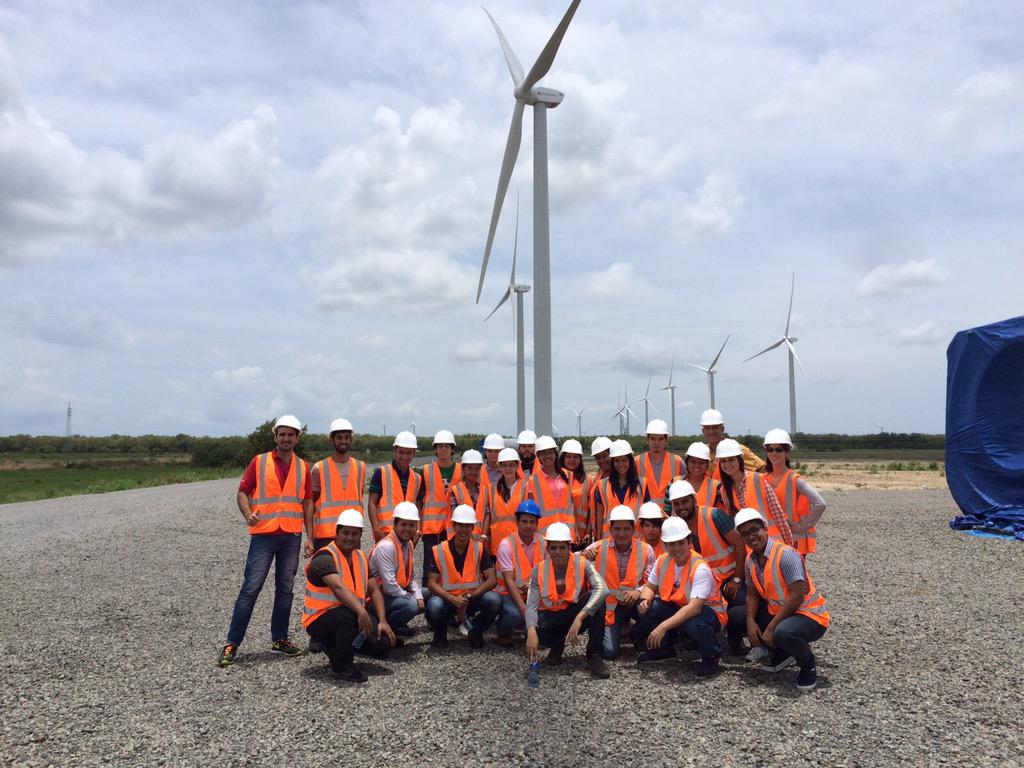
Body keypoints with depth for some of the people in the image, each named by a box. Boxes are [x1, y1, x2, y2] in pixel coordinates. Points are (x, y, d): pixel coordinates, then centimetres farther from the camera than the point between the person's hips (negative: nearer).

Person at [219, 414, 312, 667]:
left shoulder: (303, 467, 8)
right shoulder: (259, 462, 2)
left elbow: (308, 502, 10)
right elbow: (242, 493, 1)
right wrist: (248, 515, -18)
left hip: (292, 536, 3)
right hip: (263, 534, -3)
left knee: (285, 589, 10)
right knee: (250, 588, -4)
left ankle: (279, 639, 20)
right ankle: (232, 643, 3)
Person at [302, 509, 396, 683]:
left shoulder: (361, 557, 8)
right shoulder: (325, 557, -18)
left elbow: (374, 590, 6)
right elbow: (338, 588, -35)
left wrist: (383, 621, -8)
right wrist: (361, 611, -49)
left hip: (352, 616, 7)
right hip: (320, 620, -7)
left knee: (384, 645, -9)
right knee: (349, 614, -37)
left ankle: (333, 644, 14)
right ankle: (341, 666, -14)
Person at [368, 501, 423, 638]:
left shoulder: (409, 545, 6)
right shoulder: (386, 546, -22)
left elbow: (410, 577, 11)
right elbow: (389, 585, -26)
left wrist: (419, 597, -7)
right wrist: (411, 598, -14)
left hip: (399, 592, 9)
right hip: (380, 595, -9)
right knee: (411, 606, -30)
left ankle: (398, 624, 11)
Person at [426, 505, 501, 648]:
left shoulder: (480, 549, -3)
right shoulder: (439, 550, -6)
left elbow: (492, 580, -9)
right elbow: (432, 583, -9)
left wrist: (468, 597, -22)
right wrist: (453, 599, -25)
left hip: (473, 598, 1)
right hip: (448, 598, -1)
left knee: (495, 600, -29)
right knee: (434, 606, -34)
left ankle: (476, 632, 2)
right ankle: (440, 633, 4)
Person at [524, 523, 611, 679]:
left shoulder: (582, 564, -18)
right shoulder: (538, 570, -12)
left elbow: (602, 589, -34)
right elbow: (531, 606, -18)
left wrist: (579, 619, -43)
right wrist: (531, 632, -39)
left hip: (578, 613, -1)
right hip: (551, 617, 1)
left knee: (596, 600, -31)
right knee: (533, 632, -32)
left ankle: (595, 656, -18)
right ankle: (557, 646, 6)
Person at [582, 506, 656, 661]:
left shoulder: (645, 550, -5)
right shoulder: (599, 548, -6)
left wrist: (639, 592, -27)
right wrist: (584, 556, -29)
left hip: (634, 602, 0)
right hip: (608, 605, 0)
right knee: (609, 652, -15)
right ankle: (620, 627, 22)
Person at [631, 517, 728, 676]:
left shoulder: (700, 568, -26)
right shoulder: (662, 561, -6)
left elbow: (694, 608, -36)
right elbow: (650, 587, 8)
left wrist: (663, 627, -41)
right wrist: (645, 600, -18)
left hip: (707, 611, -6)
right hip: (676, 608, 6)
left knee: (693, 623, -40)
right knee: (647, 607, -16)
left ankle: (711, 656, -5)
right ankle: (663, 649, 11)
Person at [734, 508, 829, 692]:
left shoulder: (786, 555, -23)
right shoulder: (751, 560, 2)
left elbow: (797, 596, -25)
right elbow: (752, 594, 6)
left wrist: (771, 628, -23)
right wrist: (750, 620, -14)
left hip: (810, 616, -8)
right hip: (778, 612, 8)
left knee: (784, 632, -38)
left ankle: (809, 665, -3)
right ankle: (783, 653, 16)